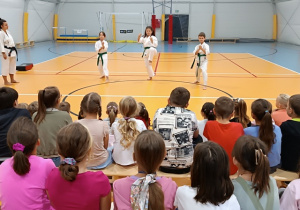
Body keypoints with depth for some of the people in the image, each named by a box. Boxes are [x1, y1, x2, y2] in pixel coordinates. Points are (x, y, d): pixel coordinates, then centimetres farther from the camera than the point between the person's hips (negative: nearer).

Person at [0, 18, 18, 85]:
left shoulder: (7, 32, 11)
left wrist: (14, 50, 17)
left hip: (12, 51, 9)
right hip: (6, 52, -9)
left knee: (13, 65, 15)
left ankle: (12, 79, 27)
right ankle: (6, 81, 7)